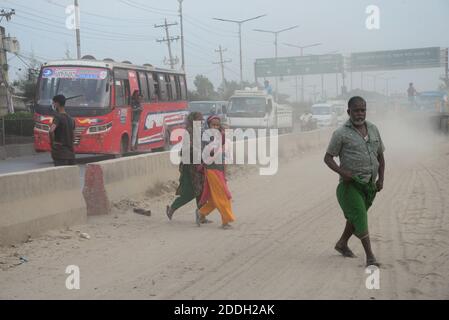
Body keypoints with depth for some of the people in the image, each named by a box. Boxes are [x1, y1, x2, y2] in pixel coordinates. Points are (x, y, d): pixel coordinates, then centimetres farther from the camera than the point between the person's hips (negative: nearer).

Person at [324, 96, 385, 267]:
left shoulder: (373, 129, 8)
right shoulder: (341, 133, -9)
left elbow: (380, 155, 16)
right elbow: (328, 158, -6)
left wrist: (381, 179, 8)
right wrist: (341, 171, -23)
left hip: (369, 184, 6)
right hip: (350, 183, -6)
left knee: (355, 216, 19)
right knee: (359, 216, -14)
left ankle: (342, 244, 39)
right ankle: (370, 256, -14)